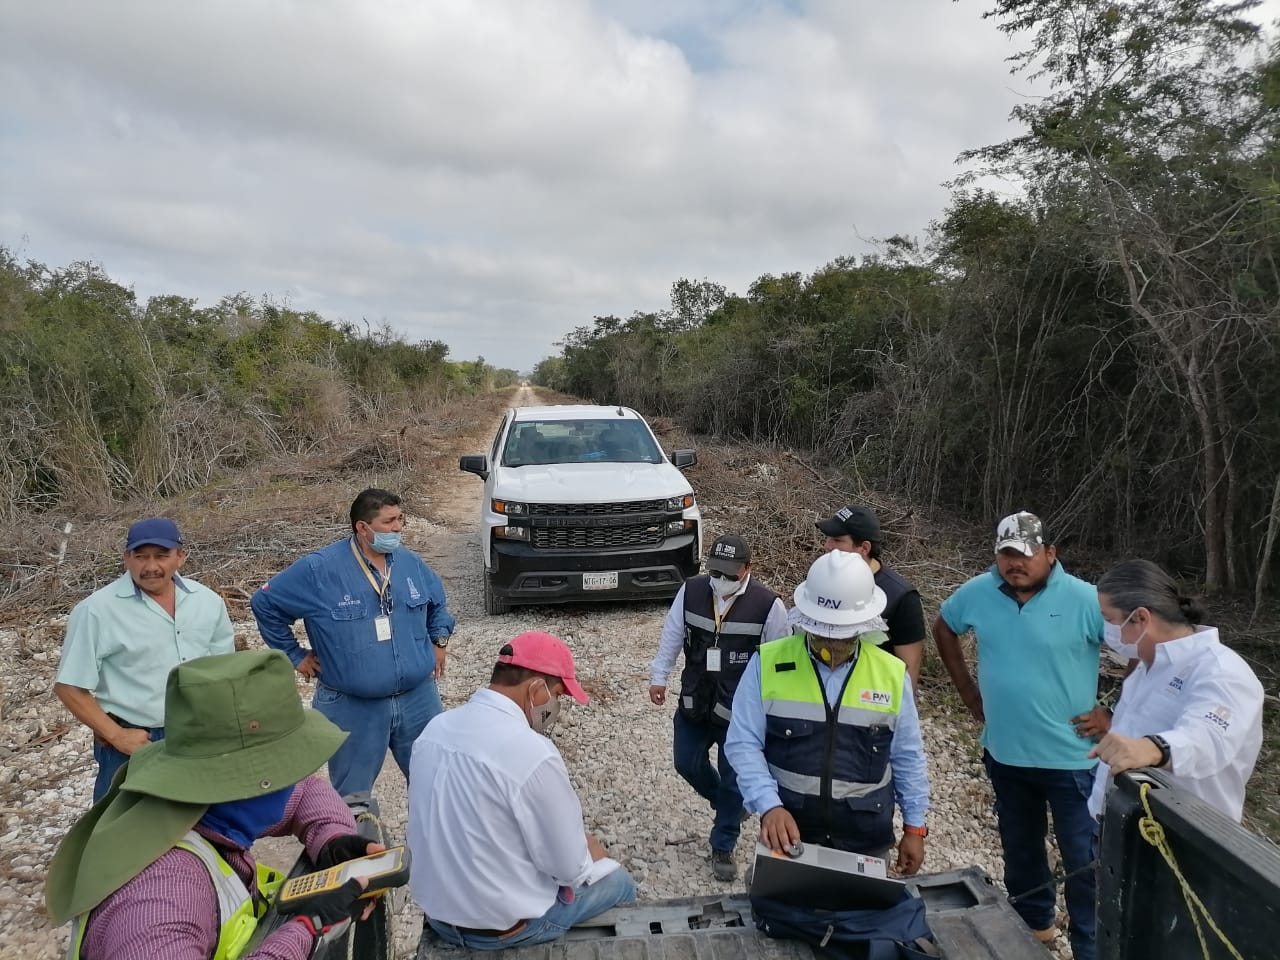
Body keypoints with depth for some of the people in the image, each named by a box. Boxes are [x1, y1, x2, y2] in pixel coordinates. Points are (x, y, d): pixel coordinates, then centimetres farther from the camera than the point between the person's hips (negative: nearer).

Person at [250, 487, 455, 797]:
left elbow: (437, 601, 19)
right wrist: (295, 656, -1)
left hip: (418, 698, 3)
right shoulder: (318, 570, -14)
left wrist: (439, 641, 9)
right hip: (352, 708, -3)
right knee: (352, 796, 14)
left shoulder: (411, 562, -1)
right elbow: (265, 603, -2)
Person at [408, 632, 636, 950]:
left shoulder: (436, 727, -5)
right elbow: (570, 868, -19)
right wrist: (591, 848, 3)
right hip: (501, 925, -7)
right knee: (619, 882, 16)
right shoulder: (533, 753, -29)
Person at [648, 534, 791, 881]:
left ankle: (723, 848, 29)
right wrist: (659, 676, 5)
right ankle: (727, 804, 45)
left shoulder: (767, 604, -19)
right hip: (694, 702, 4)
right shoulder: (690, 590, -9)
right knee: (686, 763, 16)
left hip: (740, 711, -4)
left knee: (733, 779, 8)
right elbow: (672, 635, 4)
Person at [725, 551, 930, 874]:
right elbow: (744, 744, -9)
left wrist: (914, 827, 8)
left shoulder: (892, 675, -3)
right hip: (787, 832, -1)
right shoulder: (768, 663, -10)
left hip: (866, 842, 1)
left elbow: (907, 758, 6)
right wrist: (769, 806, -21)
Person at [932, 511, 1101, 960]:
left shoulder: (1085, 600, -18)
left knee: (1084, 861, 6)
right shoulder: (978, 592, -6)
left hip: (1071, 757, -4)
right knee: (1020, 851, 23)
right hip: (1004, 753, 5)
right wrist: (968, 691, 8)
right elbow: (943, 627, 12)